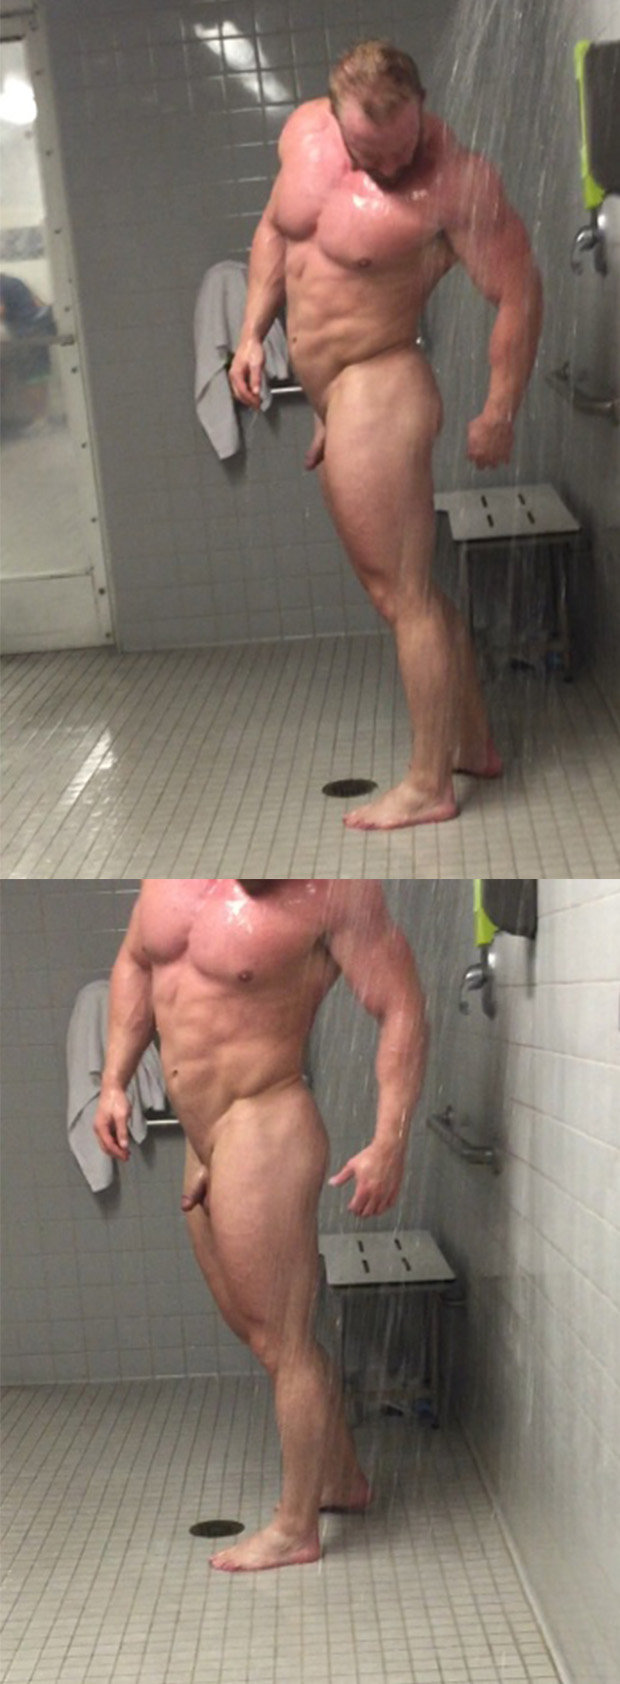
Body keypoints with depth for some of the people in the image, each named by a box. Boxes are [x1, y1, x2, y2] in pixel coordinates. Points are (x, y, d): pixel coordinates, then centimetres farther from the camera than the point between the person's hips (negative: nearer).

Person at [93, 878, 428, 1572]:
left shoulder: (333, 888, -18)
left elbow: (401, 1007, -16)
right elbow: (135, 962, 16)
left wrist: (390, 1141, -22)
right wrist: (114, 1082, 10)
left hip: (265, 1129, -8)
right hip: (202, 1138, 8)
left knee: (282, 1339, 3)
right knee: (260, 1329, 21)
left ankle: (295, 1529, 19)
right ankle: (342, 1478, 40)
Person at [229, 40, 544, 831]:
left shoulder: (454, 179, -19)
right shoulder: (304, 130, 2)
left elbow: (519, 293, -16)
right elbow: (275, 230, 17)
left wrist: (499, 413, -13)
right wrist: (252, 333, 8)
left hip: (380, 387, -8)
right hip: (329, 390, 8)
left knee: (404, 593, -4)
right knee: (409, 582, 16)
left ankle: (429, 788, 7)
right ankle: (474, 743, 29)